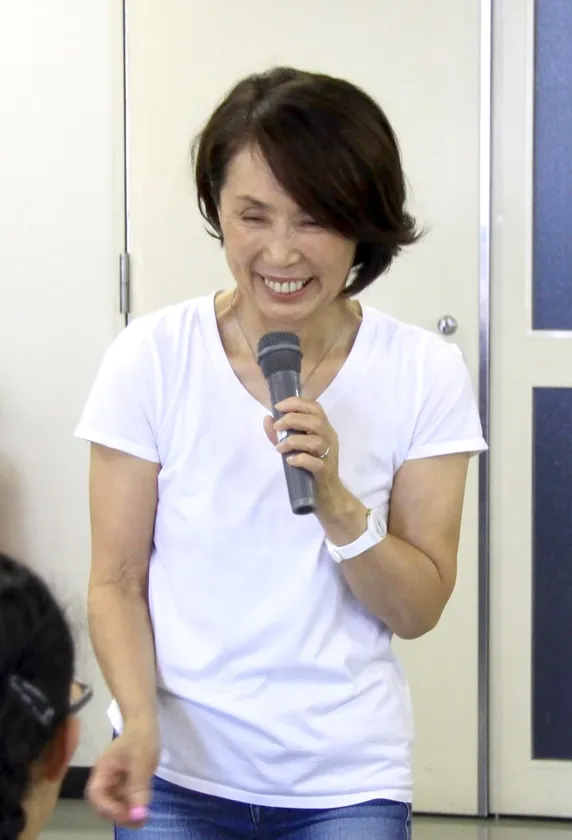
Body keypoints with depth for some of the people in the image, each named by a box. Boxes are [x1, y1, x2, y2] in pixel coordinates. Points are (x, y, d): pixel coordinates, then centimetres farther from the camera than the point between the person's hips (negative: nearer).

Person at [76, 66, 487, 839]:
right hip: (177, 772, 0)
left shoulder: (426, 375, -6)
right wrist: (141, 721, -21)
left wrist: (336, 503, -20)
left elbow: (418, 611, -3)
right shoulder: (150, 360, -8)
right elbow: (118, 581, -4)